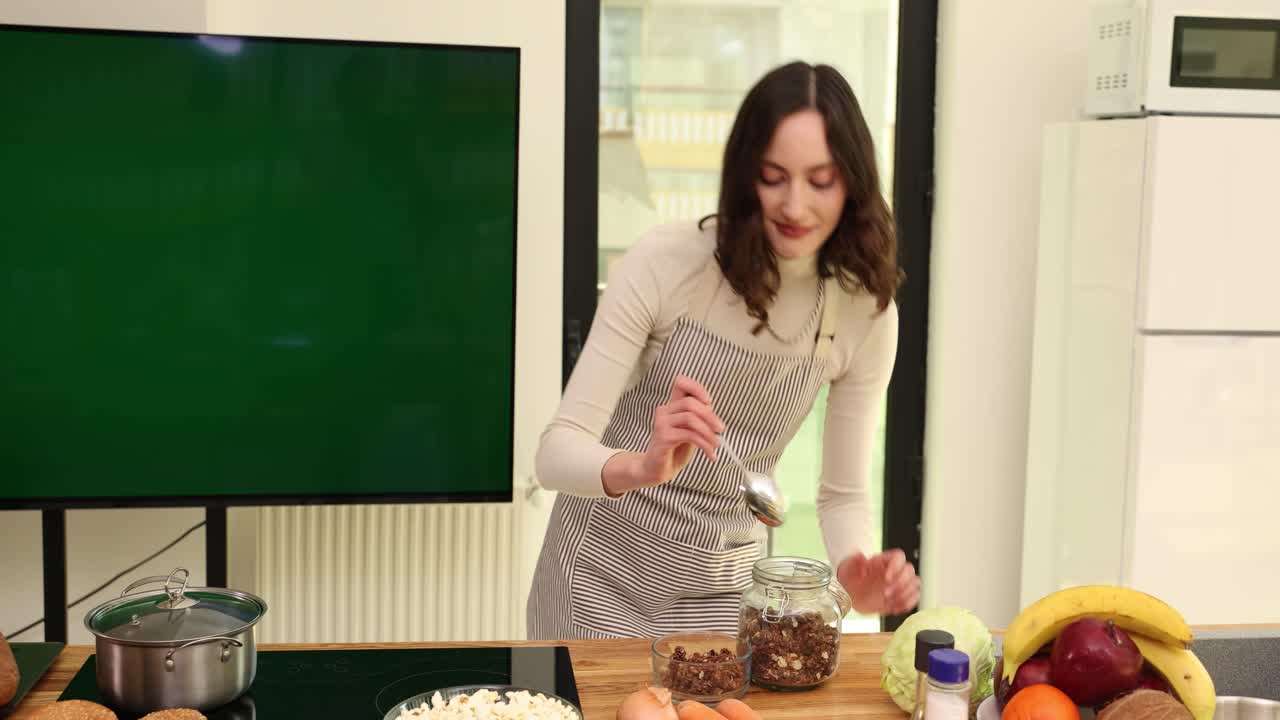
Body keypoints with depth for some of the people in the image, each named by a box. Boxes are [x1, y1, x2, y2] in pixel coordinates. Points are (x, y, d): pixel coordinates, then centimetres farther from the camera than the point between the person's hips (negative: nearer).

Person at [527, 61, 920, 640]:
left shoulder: (865, 313, -12)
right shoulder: (663, 262, -20)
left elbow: (844, 494, -2)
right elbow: (558, 450, -21)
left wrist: (855, 572, -23)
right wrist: (644, 466, -42)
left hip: (725, 584, 2)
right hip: (607, 570, -2)